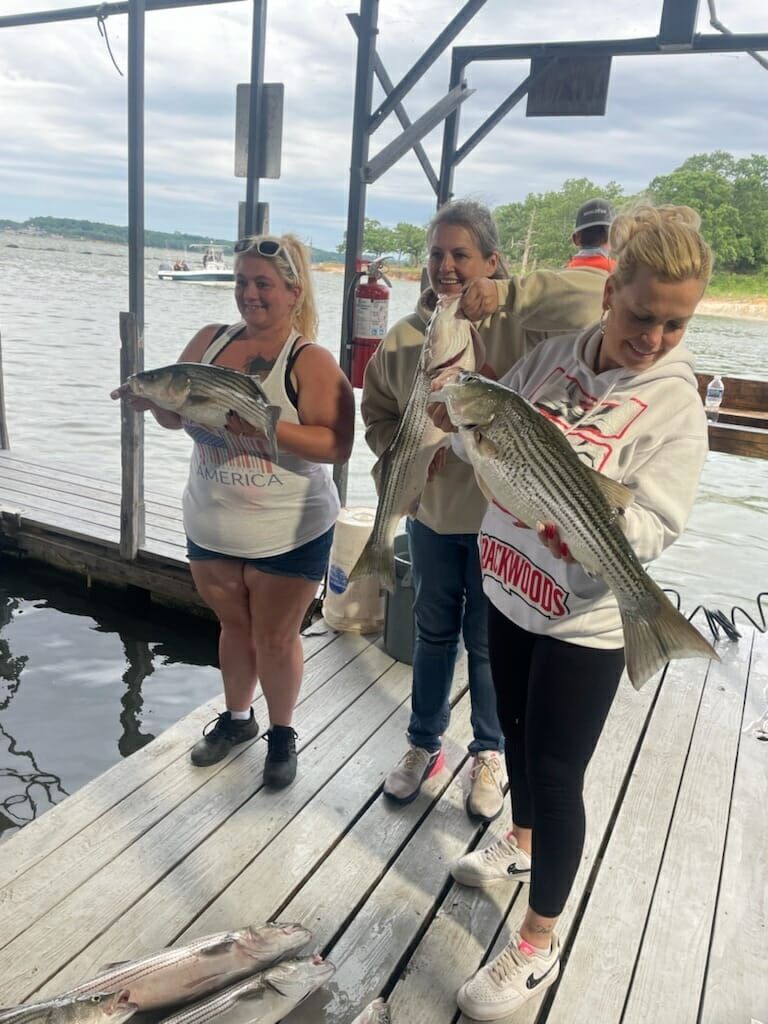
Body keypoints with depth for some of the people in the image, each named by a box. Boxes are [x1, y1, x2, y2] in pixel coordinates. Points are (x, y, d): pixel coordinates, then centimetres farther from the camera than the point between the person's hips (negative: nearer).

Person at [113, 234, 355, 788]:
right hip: (211, 524, 5)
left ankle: (283, 732, 34)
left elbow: (338, 445, -22)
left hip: (289, 533, -4)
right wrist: (155, 398, -14)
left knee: (275, 638, 10)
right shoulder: (209, 340, 2)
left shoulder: (312, 361, -14)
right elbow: (175, 416, 9)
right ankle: (236, 717, 44)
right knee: (234, 625, 21)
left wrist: (267, 426, -32)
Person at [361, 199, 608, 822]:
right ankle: (425, 744, 43)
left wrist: (505, 295, -35)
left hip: (502, 518, -3)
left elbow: (595, 293, -30)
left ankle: (490, 753, 39)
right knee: (434, 635, 21)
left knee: (490, 643, 13)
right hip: (432, 516, 4)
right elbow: (378, 417, 9)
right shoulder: (403, 338, -2)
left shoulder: (517, 325, -14)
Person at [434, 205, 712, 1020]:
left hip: (584, 619, -5)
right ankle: (523, 843, 53)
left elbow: (652, 532, -20)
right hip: (509, 590, 5)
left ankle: (539, 944, 27)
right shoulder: (552, 357, -4)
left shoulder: (675, 404, -15)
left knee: (556, 771, 5)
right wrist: (457, 416, -19)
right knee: (517, 732, 24)